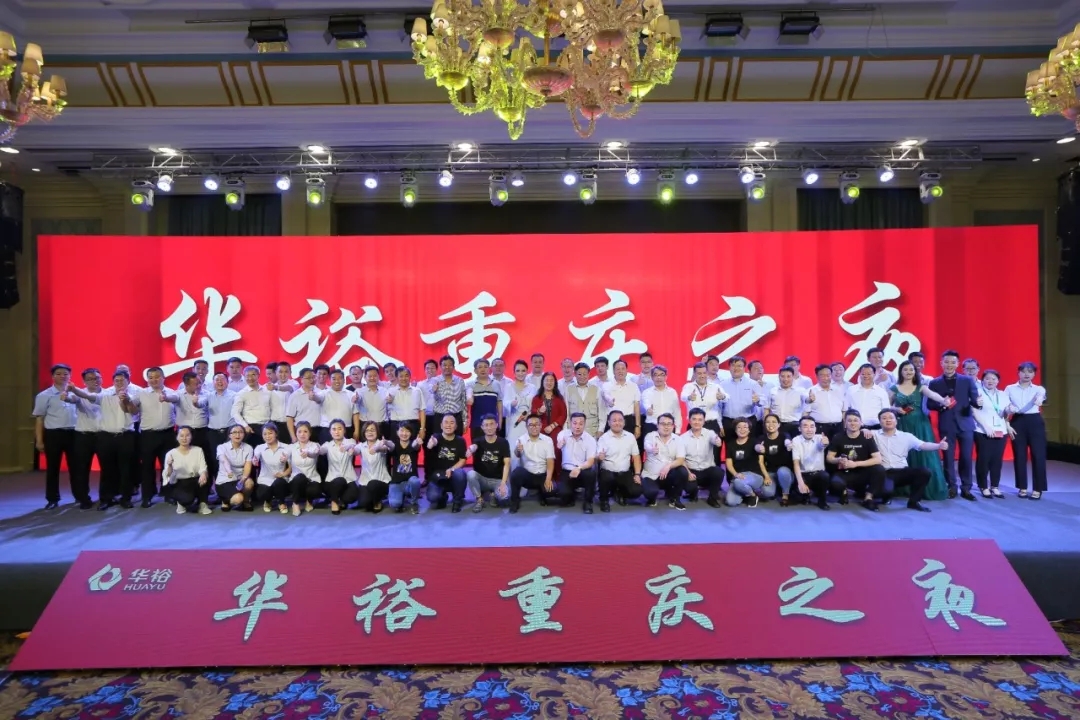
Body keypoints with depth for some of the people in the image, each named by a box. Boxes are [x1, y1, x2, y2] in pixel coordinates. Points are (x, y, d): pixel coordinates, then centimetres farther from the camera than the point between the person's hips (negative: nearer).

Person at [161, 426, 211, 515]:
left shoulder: (198, 450, 3)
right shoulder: (171, 453, -3)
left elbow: (203, 468, -8)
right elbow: (169, 476, -10)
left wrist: (203, 474, -32)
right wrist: (169, 466, -31)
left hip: (194, 482, 2)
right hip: (177, 484, -2)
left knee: (205, 478, -32)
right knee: (187, 498, -34)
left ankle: (202, 504, -9)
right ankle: (182, 503, 6)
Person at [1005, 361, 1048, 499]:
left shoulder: (1038, 388, 5)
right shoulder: (1010, 389, 7)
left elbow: (1042, 394, -21)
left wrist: (1040, 398, -46)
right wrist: (1009, 409, -26)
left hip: (1035, 422, 0)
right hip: (1017, 422, 0)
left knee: (1038, 455, -1)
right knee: (1019, 456, 3)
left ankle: (1037, 489, 8)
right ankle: (1022, 487, 14)